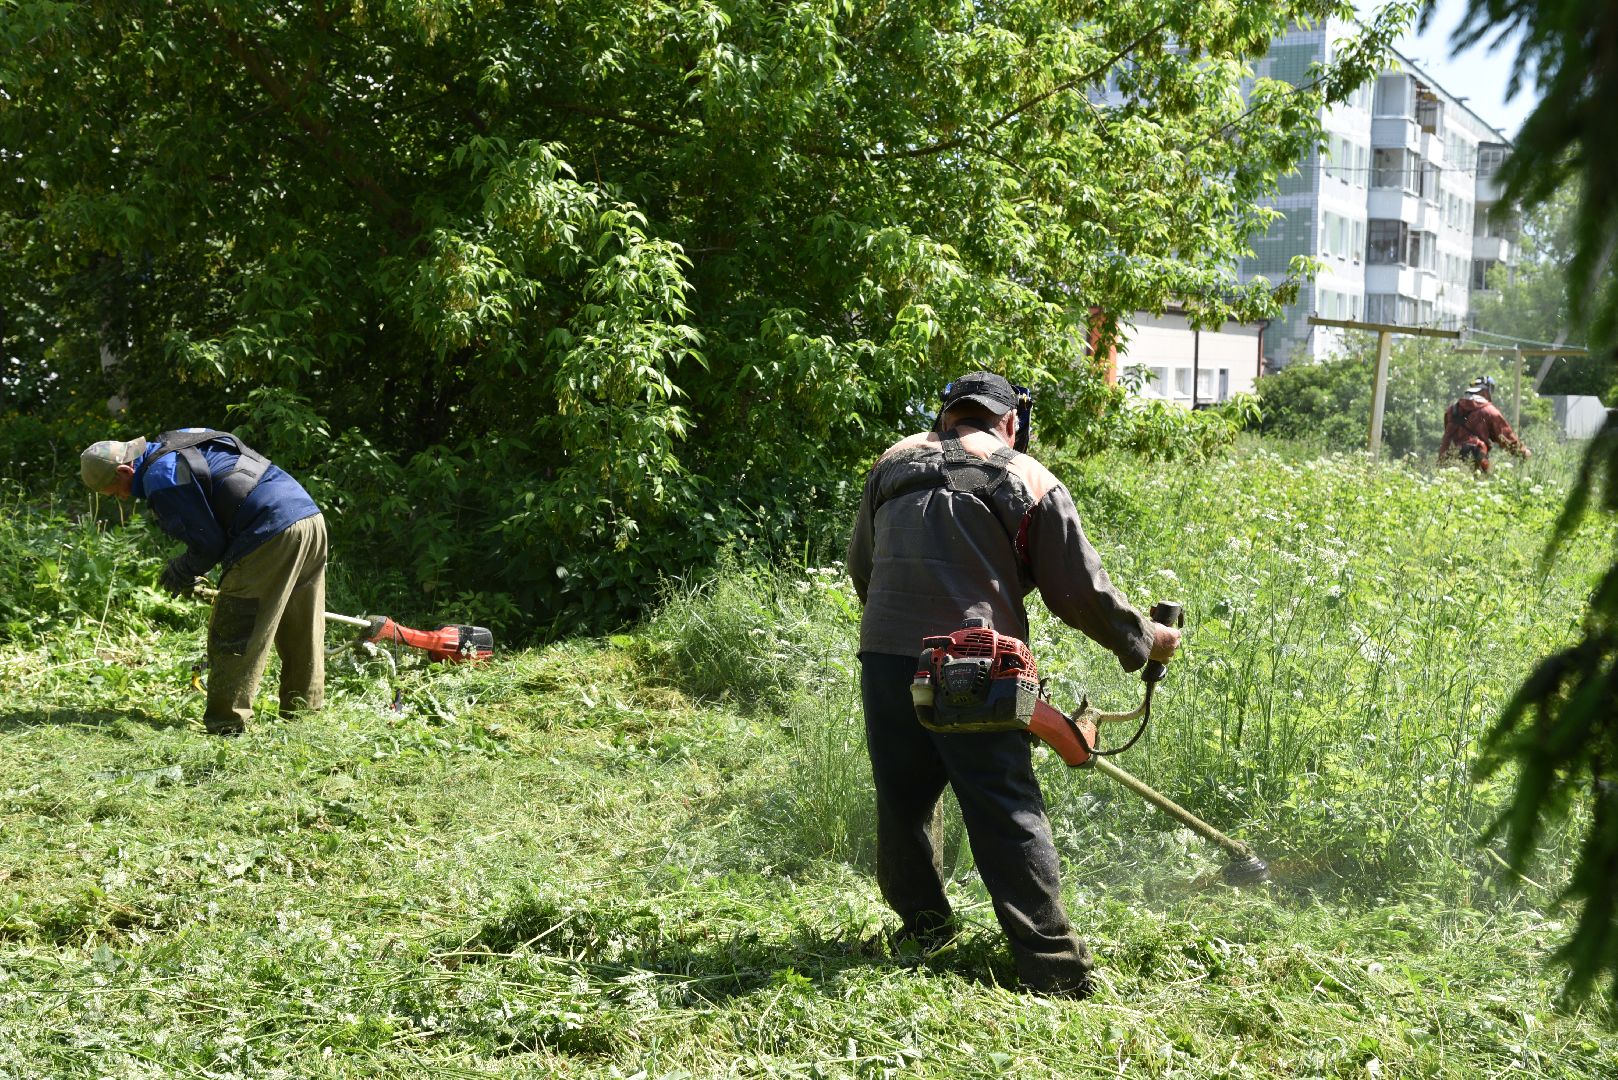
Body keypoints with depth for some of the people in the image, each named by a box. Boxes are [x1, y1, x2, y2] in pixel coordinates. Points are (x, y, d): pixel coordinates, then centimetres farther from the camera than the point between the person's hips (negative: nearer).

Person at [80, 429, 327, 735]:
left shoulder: (160, 479, -8)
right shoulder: (179, 440, 21)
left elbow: (207, 544, -8)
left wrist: (181, 573, 12)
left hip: (272, 538, -10)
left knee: (231, 636, -1)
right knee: (302, 638, 17)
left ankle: (225, 724, 1)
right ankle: (305, 711, 25)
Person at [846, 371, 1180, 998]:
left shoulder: (892, 464, 17)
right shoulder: (1029, 482, 6)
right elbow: (1080, 593, 6)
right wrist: (1143, 640, 22)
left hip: (884, 657, 3)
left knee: (903, 804, 19)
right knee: (1008, 817, -1)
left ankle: (922, 929, 29)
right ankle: (1054, 966, -1)